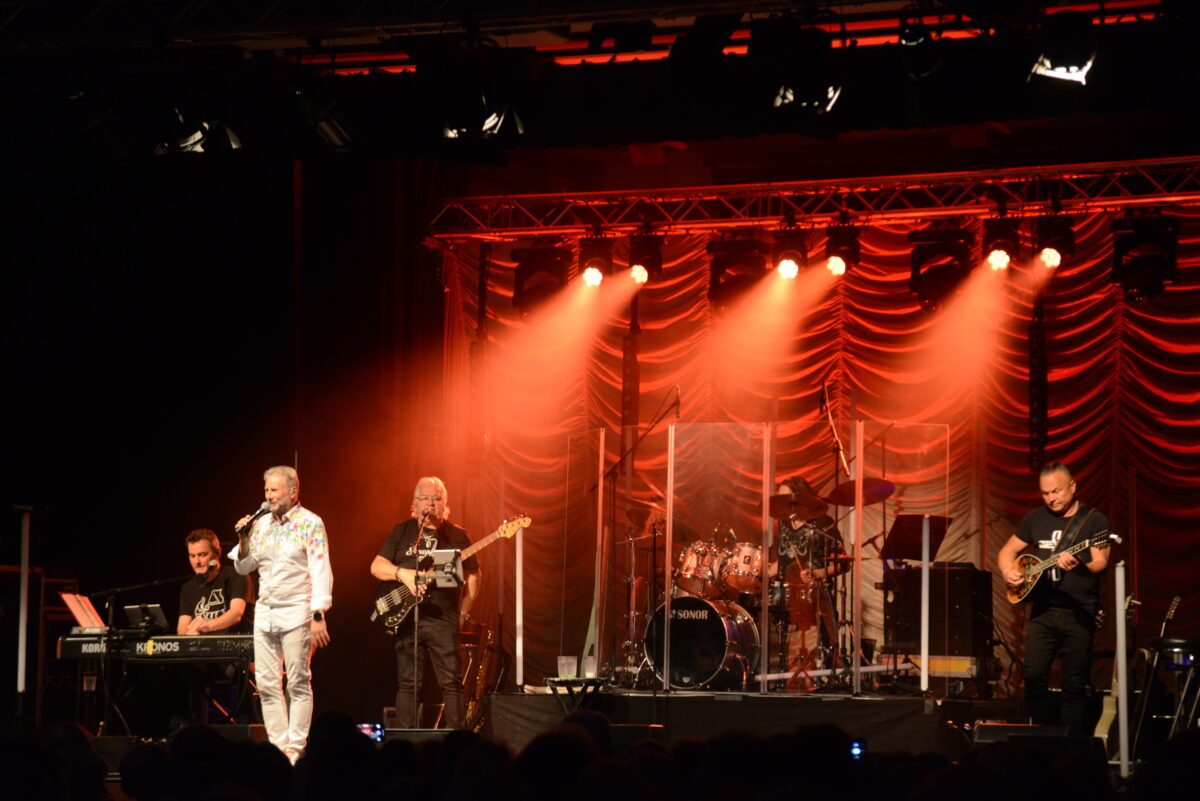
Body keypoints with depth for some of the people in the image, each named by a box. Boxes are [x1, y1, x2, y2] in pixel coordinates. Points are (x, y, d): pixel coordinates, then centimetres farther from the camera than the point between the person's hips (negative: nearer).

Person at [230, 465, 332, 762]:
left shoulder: (310, 524, -5)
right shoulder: (261, 524, 12)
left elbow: (321, 571, -10)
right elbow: (243, 568, 18)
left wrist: (319, 615, -18)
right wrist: (244, 541, -1)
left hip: (296, 613, -6)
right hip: (264, 612, 6)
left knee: (298, 684, -4)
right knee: (267, 684, 3)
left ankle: (295, 747, -3)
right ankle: (277, 746, 8)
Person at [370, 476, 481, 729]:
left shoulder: (457, 536, 8)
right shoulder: (402, 531, 11)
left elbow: (473, 575, 12)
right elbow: (376, 566, 6)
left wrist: (462, 613, 3)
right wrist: (402, 573, -12)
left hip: (443, 619, -1)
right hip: (406, 618, 1)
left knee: (451, 682, -5)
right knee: (407, 683, 2)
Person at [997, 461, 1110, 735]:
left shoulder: (1093, 520, 0)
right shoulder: (1035, 519, 13)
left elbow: (1100, 563, -11)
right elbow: (1008, 551, 21)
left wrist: (1078, 565, -31)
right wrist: (1008, 572, 0)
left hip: (1079, 613, -4)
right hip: (1042, 610, 4)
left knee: (1075, 685, -3)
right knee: (1034, 677, -3)